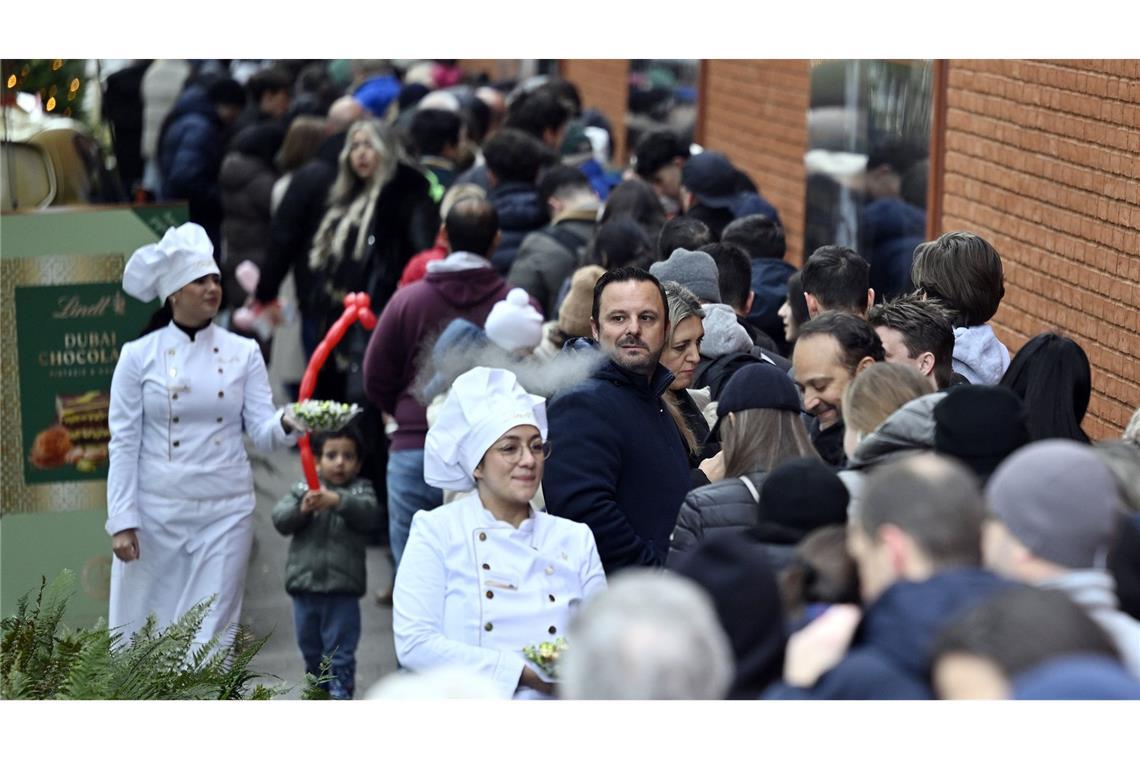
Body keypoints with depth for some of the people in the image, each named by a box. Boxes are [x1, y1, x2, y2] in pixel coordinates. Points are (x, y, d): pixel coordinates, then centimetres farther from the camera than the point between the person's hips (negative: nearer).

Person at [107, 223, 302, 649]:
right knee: (141, 634, 2)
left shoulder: (243, 353, 4)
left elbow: (262, 432, -2)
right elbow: (123, 444, -2)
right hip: (156, 513, -1)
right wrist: (121, 521, -8)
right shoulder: (139, 356, -1)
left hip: (225, 513, 1)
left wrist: (287, 424, -25)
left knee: (212, 633, 3)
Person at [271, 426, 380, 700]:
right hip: (305, 586, 3)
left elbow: (369, 513, -17)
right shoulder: (302, 489, 7)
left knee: (340, 652, -3)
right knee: (311, 650, 16)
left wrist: (337, 501, -33)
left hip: (342, 588, -3)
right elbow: (280, 519, -4)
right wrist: (301, 509, -24)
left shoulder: (360, 490, 3)